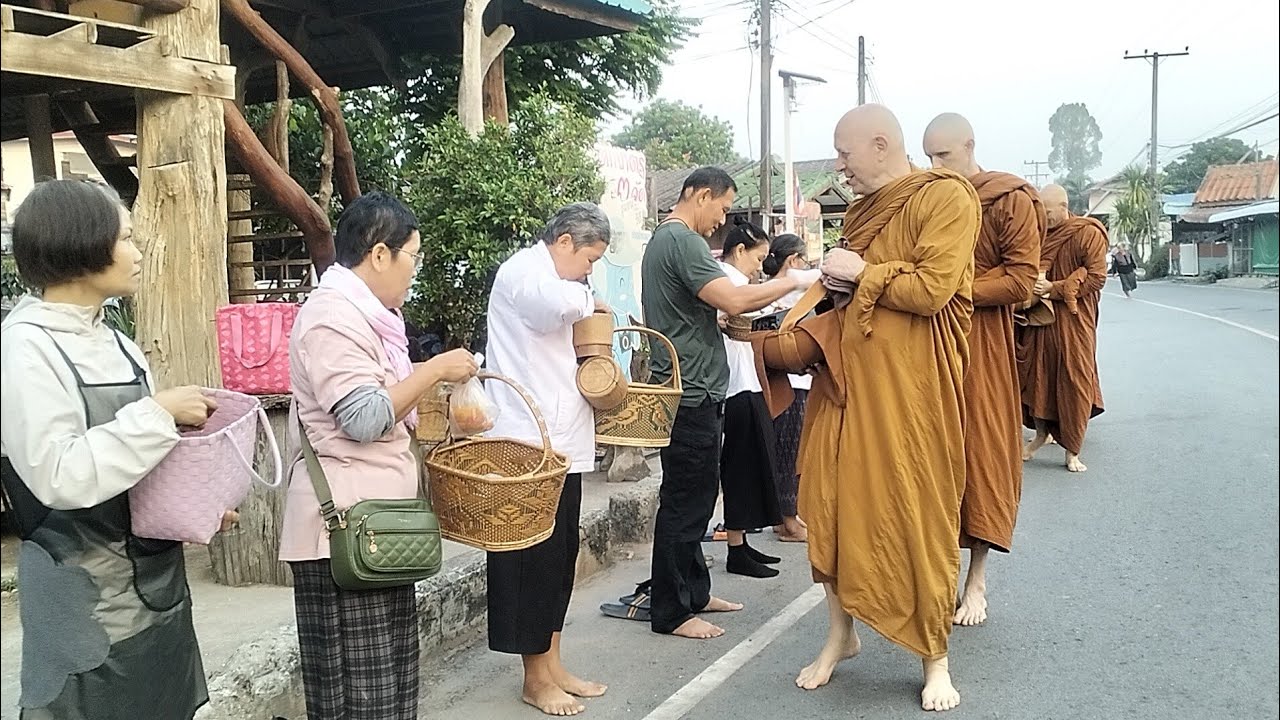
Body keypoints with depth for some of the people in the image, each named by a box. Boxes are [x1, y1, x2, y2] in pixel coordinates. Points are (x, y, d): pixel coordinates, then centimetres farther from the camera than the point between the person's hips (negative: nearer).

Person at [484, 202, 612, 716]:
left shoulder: (545, 277, 21)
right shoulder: (523, 270, -10)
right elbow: (555, 302, -33)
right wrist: (589, 300, -12)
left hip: (560, 444, 10)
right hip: (529, 445, -10)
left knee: (559, 559, 14)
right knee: (534, 560, -1)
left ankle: (551, 665, 24)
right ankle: (536, 678, 11)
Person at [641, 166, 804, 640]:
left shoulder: (664, 239, 19)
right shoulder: (683, 241, -15)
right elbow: (734, 301, -24)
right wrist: (793, 280, -14)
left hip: (689, 392, 11)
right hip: (691, 393, -11)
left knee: (693, 498, 17)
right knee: (685, 503, -3)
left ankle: (694, 592, 28)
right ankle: (671, 612, 6)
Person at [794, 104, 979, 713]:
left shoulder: (944, 197, -8)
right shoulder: (863, 210, 17)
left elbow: (931, 290, -19)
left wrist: (862, 274, -7)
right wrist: (837, 285, 6)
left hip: (909, 389, -7)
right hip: (847, 378, 7)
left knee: (919, 515, 0)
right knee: (834, 503, 7)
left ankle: (936, 658, 16)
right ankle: (841, 634, 24)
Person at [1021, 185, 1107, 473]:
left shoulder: (1088, 234, -8)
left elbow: (1097, 277, -13)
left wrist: (1054, 288, -18)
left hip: (1073, 321, -5)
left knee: (1074, 383, -1)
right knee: (1036, 376, 8)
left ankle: (1072, 450, 7)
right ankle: (1041, 434, 27)